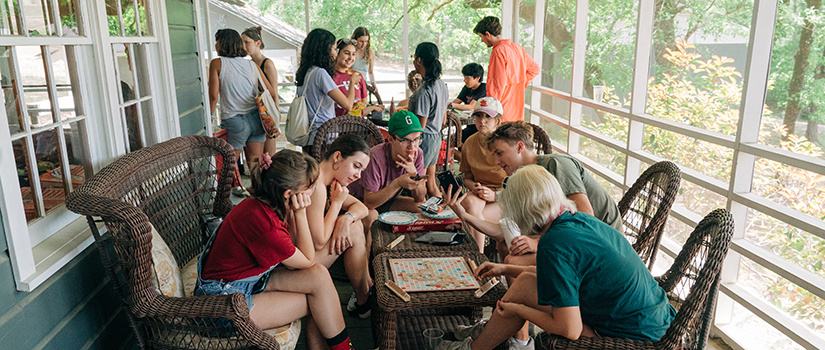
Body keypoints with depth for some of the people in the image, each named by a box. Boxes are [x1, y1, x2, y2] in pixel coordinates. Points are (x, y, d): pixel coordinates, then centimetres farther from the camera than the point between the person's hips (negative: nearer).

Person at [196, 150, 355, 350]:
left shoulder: (260, 205, -5)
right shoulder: (263, 222, -31)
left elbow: (295, 252, -1)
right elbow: (307, 260, -15)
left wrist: (294, 214, -13)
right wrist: (300, 214, -18)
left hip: (249, 275, 8)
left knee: (319, 276, -9)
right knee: (318, 301, -10)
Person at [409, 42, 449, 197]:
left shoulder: (424, 91, -22)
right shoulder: (441, 84, 6)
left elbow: (420, 125, -20)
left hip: (424, 139, -9)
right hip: (437, 137, 9)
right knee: (431, 183, 20)